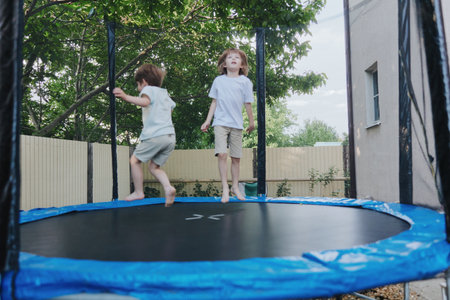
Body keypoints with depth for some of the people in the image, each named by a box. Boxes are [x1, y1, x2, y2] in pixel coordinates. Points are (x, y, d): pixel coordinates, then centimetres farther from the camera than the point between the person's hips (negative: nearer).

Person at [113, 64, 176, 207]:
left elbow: (145, 101, -20)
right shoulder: (165, 94, 25)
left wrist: (126, 97, -29)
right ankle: (168, 187, -6)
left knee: (135, 160, 9)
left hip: (155, 135, -7)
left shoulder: (149, 89, 2)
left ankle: (139, 192, 9)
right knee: (154, 166, 15)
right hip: (171, 136, 8)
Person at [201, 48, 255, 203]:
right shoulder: (218, 80, 7)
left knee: (236, 157, 5)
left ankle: (235, 186, 21)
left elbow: (248, 104, 7)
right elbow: (214, 102, 12)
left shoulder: (245, 81, 3)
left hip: (237, 124, 0)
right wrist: (208, 121, 9)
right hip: (220, 122, 0)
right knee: (221, 154, -13)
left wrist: (251, 122, 11)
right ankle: (225, 188, -5)